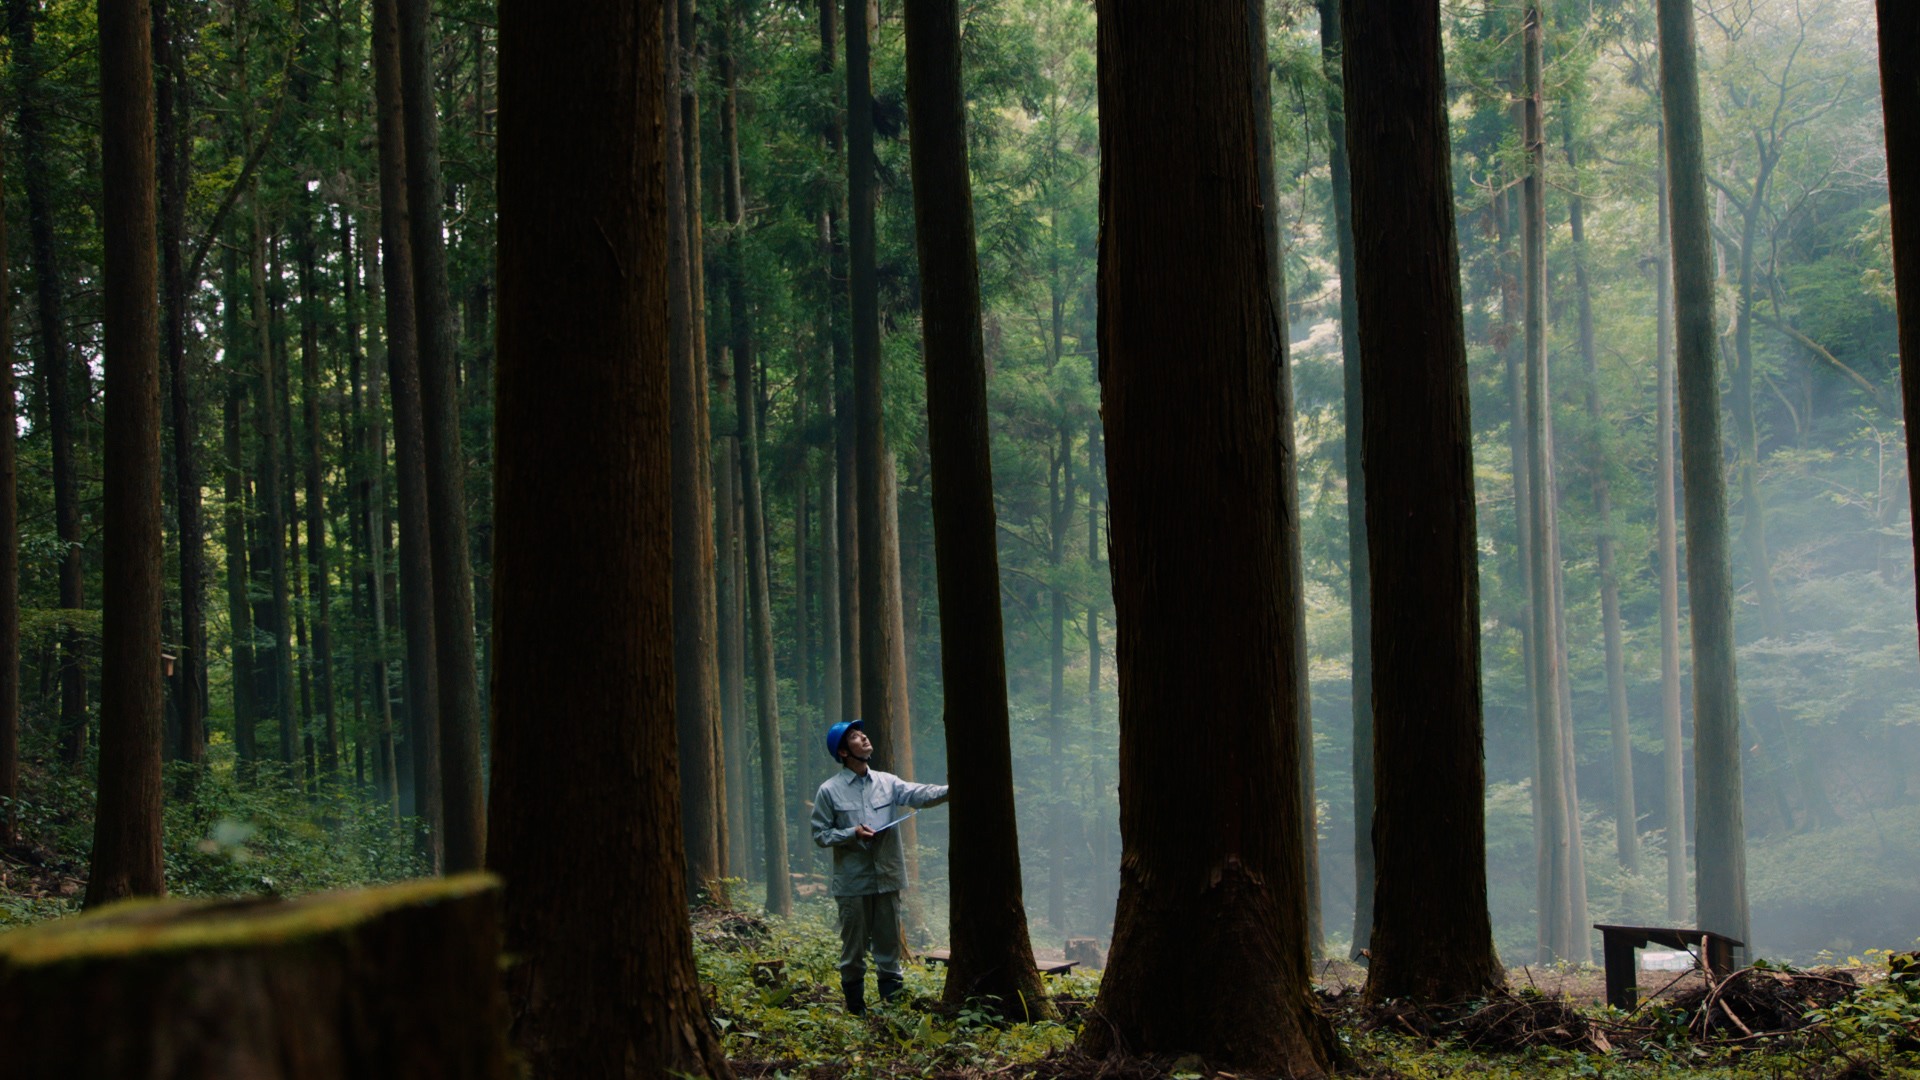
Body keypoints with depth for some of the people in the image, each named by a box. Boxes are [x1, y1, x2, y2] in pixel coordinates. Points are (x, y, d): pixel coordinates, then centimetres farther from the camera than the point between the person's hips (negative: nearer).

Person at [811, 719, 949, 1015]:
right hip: (852, 884, -3)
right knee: (854, 948, 3)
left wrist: (950, 791, -24)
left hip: (887, 879, 3)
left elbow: (918, 794, -7)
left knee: (889, 945, 7)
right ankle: (856, 1010, 15)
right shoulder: (829, 791, 0)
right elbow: (820, 834, 0)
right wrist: (853, 833, -15)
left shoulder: (887, 783, 8)